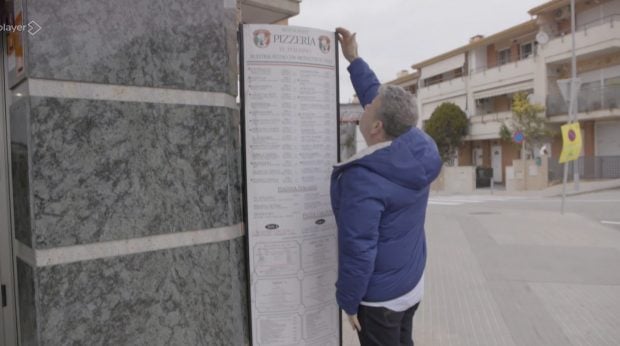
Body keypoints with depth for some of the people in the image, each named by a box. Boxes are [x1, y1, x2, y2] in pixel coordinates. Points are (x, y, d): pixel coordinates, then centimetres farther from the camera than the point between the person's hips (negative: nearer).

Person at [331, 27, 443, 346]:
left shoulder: (363, 180, -30)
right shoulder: (419, 149, -8)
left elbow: (358, 249, -26)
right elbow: (379, 97, 6)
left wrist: (348, 301, -12)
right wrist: (353, 60, 12)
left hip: (378, 295, -7)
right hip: (411, 284, 8)